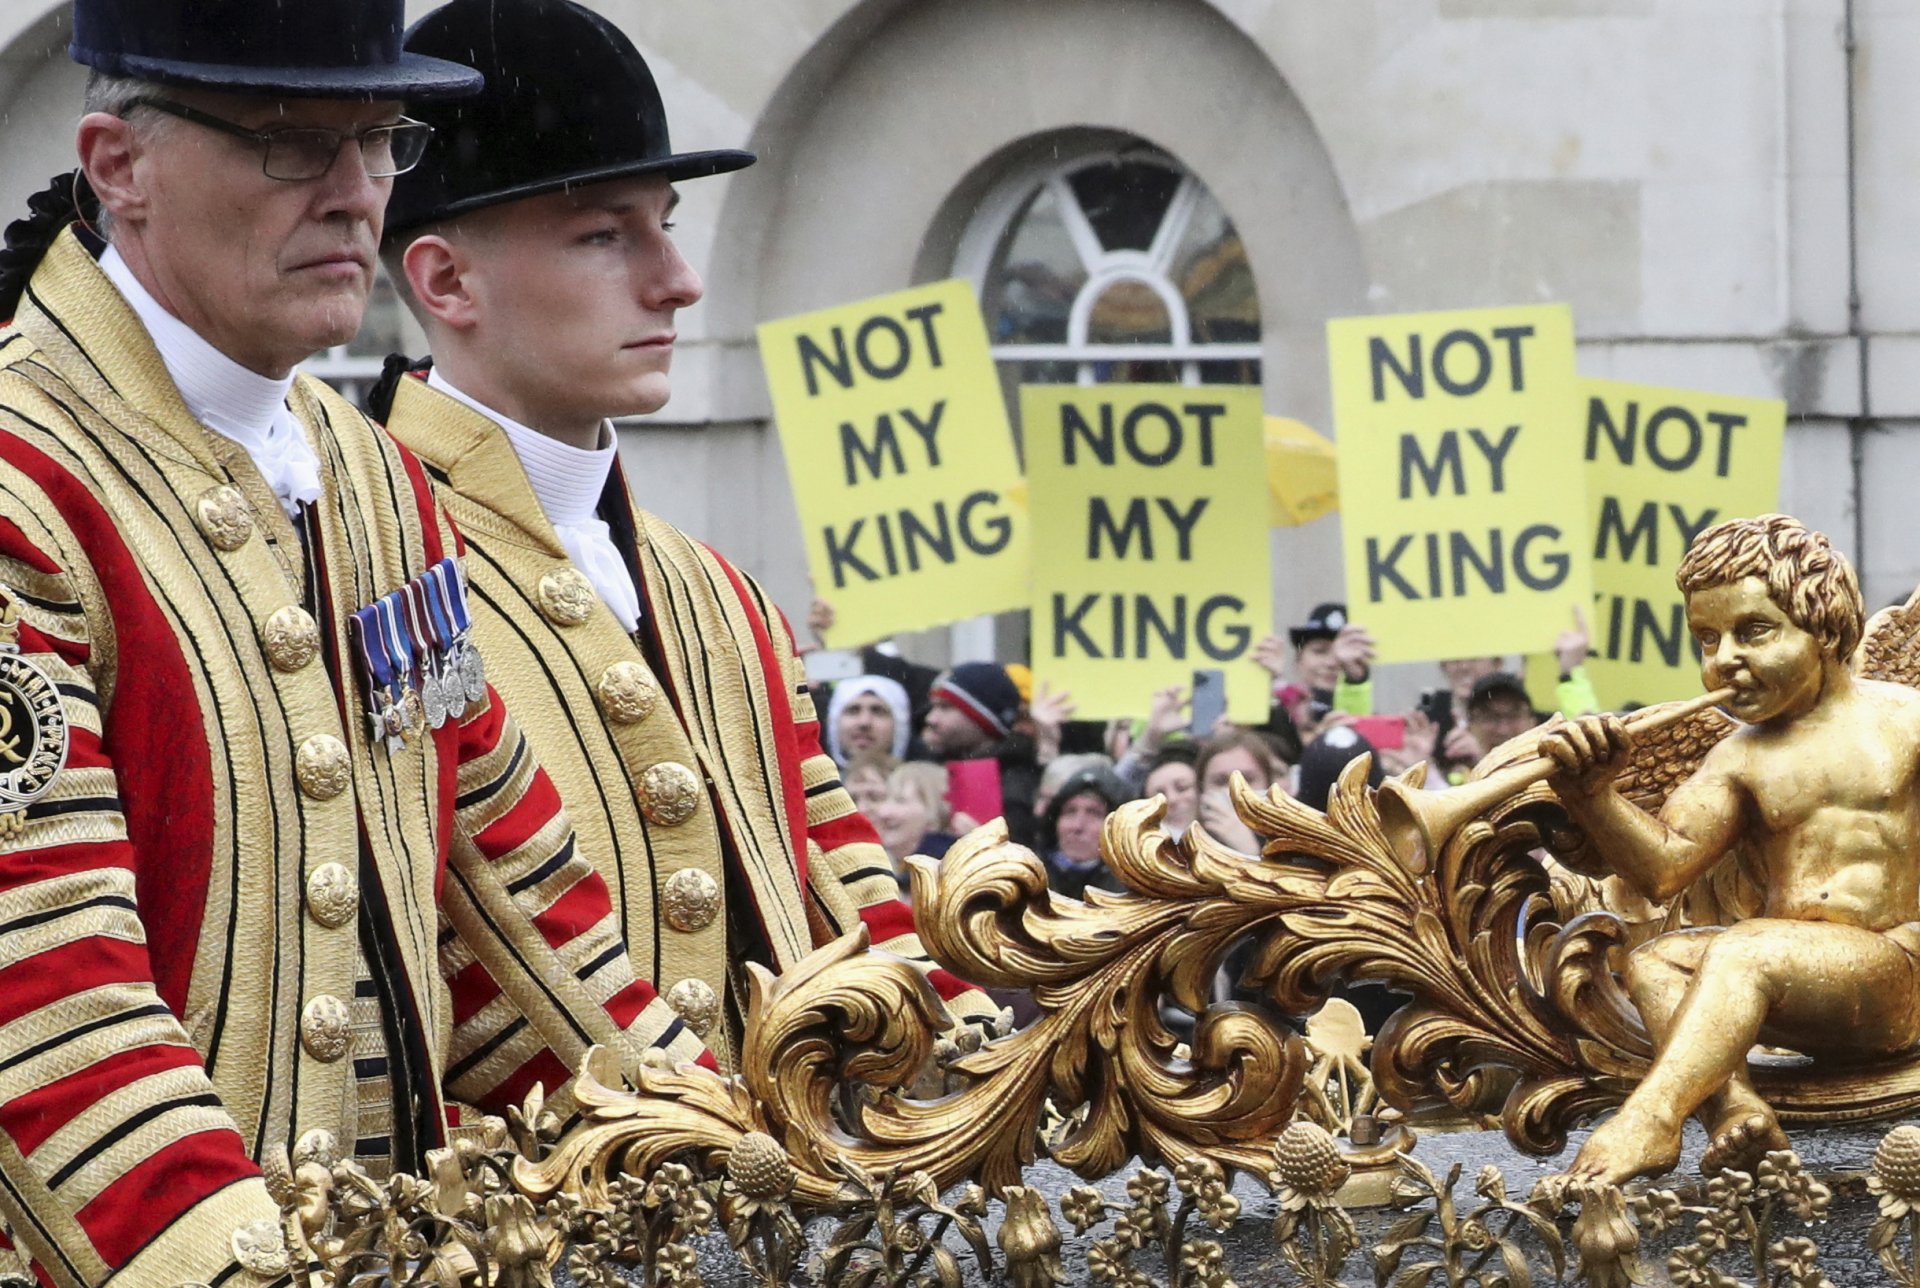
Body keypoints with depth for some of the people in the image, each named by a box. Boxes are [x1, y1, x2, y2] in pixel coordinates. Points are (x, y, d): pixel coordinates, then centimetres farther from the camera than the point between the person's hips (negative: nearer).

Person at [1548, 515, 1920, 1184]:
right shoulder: (1739, 760, 11)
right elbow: (1663, 866, -2)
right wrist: (1591, 796, -19)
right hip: (1800, 998, 6)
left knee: (1740, 950, -29)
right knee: (1654, 963, -14)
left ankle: (1648, 1121, -43)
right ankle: (1737, 1108, -37)